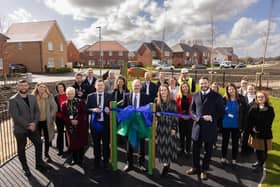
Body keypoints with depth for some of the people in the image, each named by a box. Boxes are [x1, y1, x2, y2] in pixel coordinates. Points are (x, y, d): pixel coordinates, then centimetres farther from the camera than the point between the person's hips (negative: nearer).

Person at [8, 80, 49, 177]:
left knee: (39, 144, 9)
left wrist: (34, 123, -13)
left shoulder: (32, 97, 4)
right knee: (21, 149, 10)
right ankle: (25, 168, 28)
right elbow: (15, 116, -18)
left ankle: (39, 163, 28)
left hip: (33, 127, 5)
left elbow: (37, 111, 2)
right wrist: (27, 125, -19)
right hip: (20, 129, -4)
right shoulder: (13, 100, -12)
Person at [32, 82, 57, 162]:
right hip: (37, 121, 0)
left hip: (47, 121, 1)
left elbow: (54, 107, -3)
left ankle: (46, 154, 31)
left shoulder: (49, 96, -6)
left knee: (47, 138, 12)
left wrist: (51, 117, -6)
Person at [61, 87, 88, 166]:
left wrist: (77, 120, -17)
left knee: (81, 143, 3)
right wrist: (70, 121, -14)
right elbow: (63, 116, 1)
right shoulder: (64, 104, 6)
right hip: (70, 127, 2)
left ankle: (80, 159, 17)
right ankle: (74, 159, 23)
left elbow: (83, 113, -5)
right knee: (73, 143, 7)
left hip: (80, 126, -2)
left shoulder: (80, 102, -2)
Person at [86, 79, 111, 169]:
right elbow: (86, 109, 2)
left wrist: (109, 110, -20)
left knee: (106, 143, 9)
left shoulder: (109, 96, 1)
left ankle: (106, 162, 26)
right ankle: (97, 161, 30)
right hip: (95, 123, 1)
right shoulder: (90, 96, 3)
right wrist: (93, 109, -16)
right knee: (96, 143, 13)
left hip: (105, 123, -1)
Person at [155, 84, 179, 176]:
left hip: (170, 127, -2)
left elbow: (175, 116, -3)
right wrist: (156, 114, -10)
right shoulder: (157, 102, 4)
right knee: (161, 145, 4)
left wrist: (174, 128, -10)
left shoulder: (172, 102, -3)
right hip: (160, 127, 2)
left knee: (169, 145, 0)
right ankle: (165, 163, 18)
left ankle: (167, 163, 13)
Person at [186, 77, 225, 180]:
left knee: (208, 150, 10)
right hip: (197, 125, 3)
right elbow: (192, 109, 14)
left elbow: (221, 111, -2)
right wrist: (195, 117, -6)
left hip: (209, 127, -3)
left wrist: (212, 117, -15)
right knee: (195, 149, 12)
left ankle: (204, 170, 26)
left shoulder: (216, 96, -3)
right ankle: (196, 168, 31)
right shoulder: (195, 96, 9)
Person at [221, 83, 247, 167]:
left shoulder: (241, 99, -4)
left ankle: (234, 159, 26)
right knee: (225, 142, 13)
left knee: (235, 143, 11)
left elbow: (245, 111, 1)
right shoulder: (224, 99, -8)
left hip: (236, 125, 1)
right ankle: (223, 157, 29)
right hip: (225, 125, 0)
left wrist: (242, 123, -2)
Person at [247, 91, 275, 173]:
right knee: (257, 149, 15)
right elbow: (249, 120, -1)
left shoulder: (270, 109, -5)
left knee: (263, 150, 2)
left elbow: (268, 122, -11)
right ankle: (259, 161, 35)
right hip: (255, 132, 3)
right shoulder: (253, 108, 3)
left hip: (265, 133, -3)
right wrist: (252, 128, -13)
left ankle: (260, 166, 15)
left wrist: (259, 129, -14)